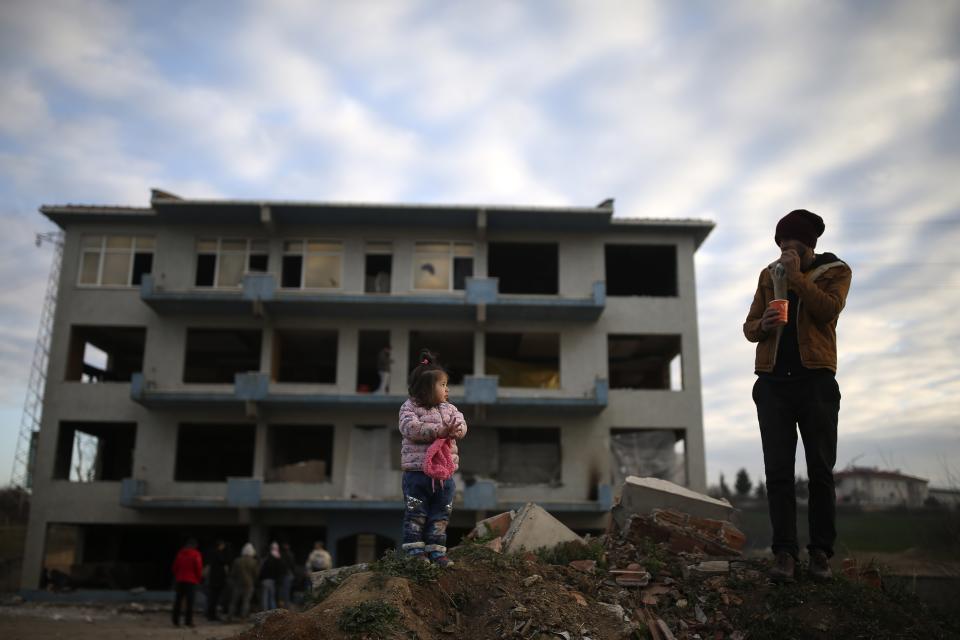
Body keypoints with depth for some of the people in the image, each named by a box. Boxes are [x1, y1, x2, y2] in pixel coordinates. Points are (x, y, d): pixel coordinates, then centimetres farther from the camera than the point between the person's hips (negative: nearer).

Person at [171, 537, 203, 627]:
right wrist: (198, 579, 4)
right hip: (191, 581, -5)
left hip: (180, 580, 5)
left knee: (178, 601, 9)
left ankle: (176, 621, 8)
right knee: (190, 601, -3)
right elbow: (199, 568, -9)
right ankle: (188, 621, -7)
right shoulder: (196, 555, -7)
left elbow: (175, 567, 12)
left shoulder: (180, 553, 9)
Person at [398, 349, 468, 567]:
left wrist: (455, 430, -23)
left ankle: (436, 551, 16)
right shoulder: (410, 408, -5)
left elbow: (461, 425, 1)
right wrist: (439, 430, -24)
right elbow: (411, 428, -21)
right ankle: (415, 550, 11)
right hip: (417, 471, -5)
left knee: (440, 515, 9)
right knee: (416, 513, 2)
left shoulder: (449, 409, 12)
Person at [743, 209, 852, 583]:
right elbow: (749, 327, 14)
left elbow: (828, 309, -12)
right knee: (778, 470, -4)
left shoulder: (835, 271, 7)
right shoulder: (769, 275, 16)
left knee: (820, 470, 2)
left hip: (816, 380, -2)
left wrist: (796, 276, -12)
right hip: (773, 382, 2)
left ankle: (821, 552, 9)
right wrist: (762, 325, -7)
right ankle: (785, 553, -4)